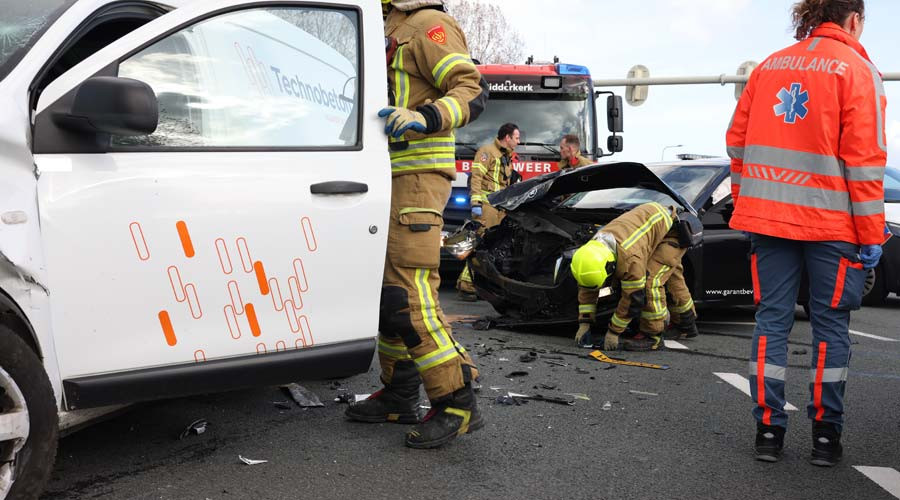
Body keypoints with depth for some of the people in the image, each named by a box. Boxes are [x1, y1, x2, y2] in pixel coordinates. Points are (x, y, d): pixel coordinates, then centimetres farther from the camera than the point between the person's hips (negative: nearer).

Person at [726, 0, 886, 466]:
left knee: (772, 318, 8)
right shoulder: (856, 68, -3)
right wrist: (871, 233, -6)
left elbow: (737, 141, 10)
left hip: (767, 216, 4)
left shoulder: (769, 66, 10)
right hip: (830, 221, -3)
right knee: (830, 325, 7)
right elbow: (864, 158, -9)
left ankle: (768, 430, 10)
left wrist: (747, 200, 17)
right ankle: (825, 435, 12)